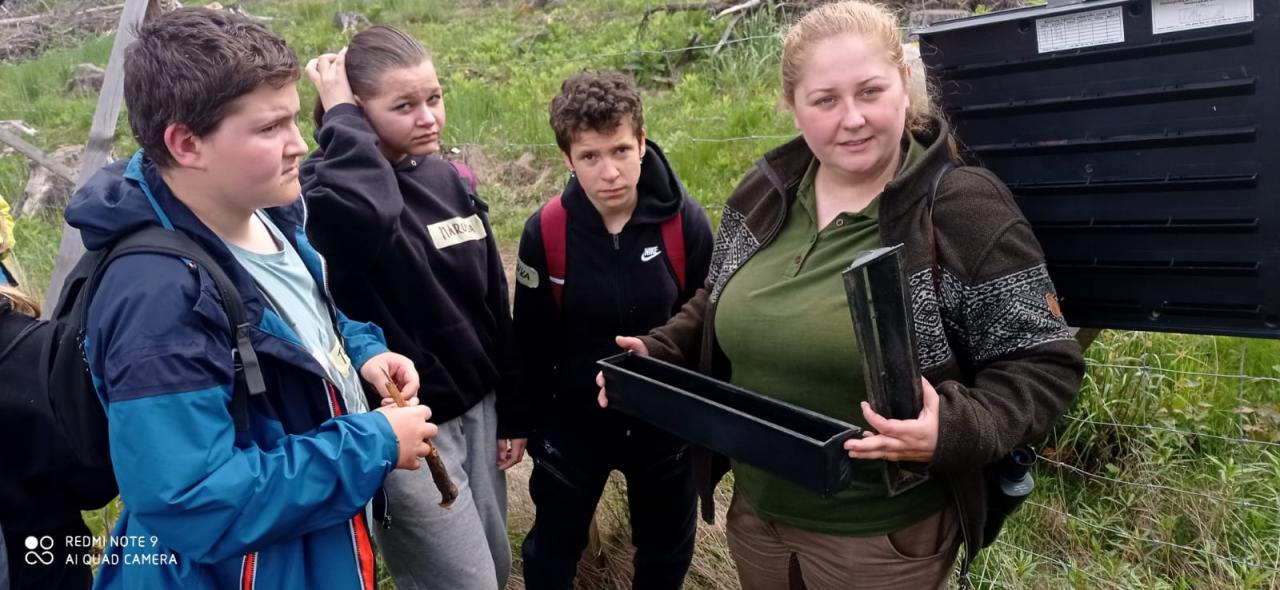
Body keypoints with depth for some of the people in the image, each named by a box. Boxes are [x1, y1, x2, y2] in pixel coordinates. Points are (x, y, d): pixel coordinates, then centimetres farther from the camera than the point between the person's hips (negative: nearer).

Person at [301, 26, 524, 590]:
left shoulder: (450, 181, 4)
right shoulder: (328, 184, -16)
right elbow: (364, 213, -43)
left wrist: (511, 411, 12)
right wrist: (341, 119, -26)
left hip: (476, 409, 7)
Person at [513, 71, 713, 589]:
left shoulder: (686, 222, -18)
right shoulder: (545, 232, -17)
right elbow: (532, 341, -4)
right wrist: (527, 418, 2)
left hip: (667, 421, 1)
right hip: (572, 420, 0)